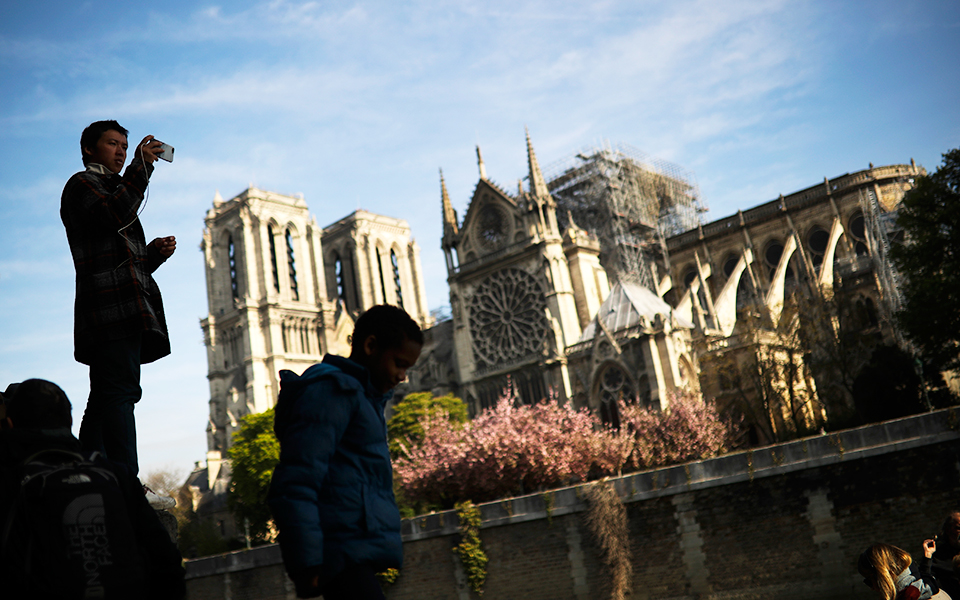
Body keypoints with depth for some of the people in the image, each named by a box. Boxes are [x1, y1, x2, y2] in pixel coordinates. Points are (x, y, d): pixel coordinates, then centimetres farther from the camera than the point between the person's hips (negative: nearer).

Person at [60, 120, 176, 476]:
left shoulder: (114, 192, 35)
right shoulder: (81, 185, 9)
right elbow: (113, 215, -14)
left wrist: (154, 253, 12)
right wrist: (141, 167, -9)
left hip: (129, 309, 9)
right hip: (112, 306, -9)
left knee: (105, 399, 2)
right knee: (120, 391, -19)